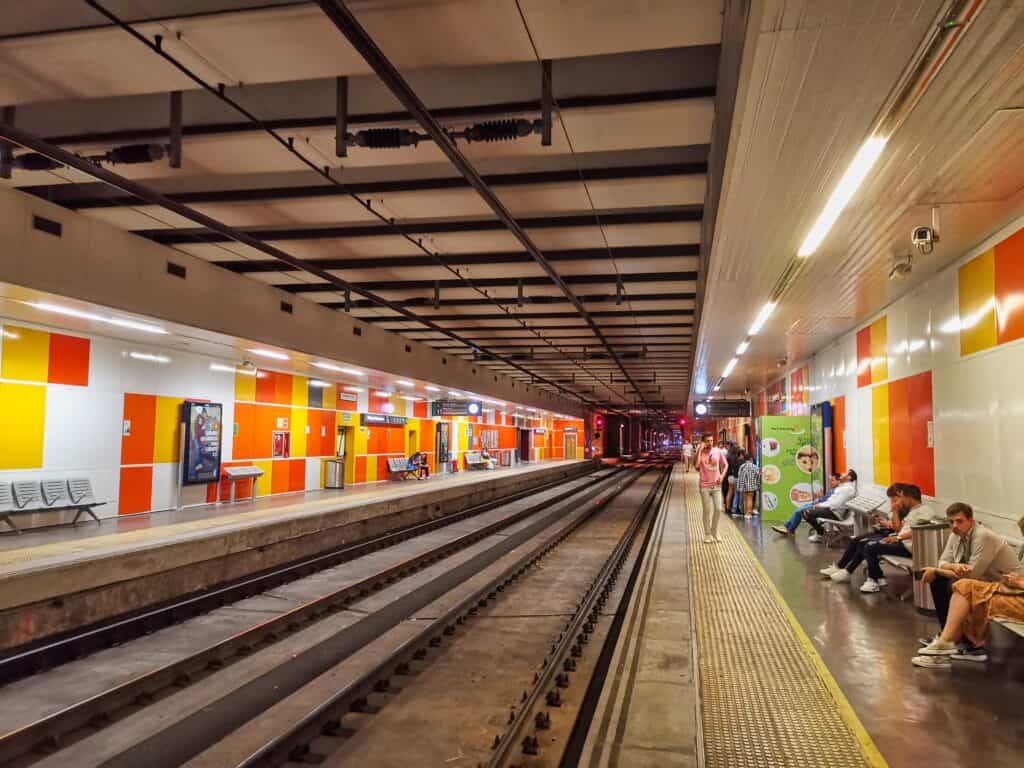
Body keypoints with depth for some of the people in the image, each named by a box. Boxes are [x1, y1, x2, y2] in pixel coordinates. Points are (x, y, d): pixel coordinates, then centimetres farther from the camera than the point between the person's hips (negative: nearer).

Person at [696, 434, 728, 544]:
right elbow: (697, 465, -22)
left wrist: (722, 475, -5)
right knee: (707, 511, 4)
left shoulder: (718, 451, 1)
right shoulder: (700, 452, -5)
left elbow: (725, 465, 11)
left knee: (718, 509, 1)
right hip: (705, 486, -2)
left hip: (716, 485, 2)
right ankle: (707, 534, 17)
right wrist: (700, 449, -20)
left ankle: (714, 531, 23)